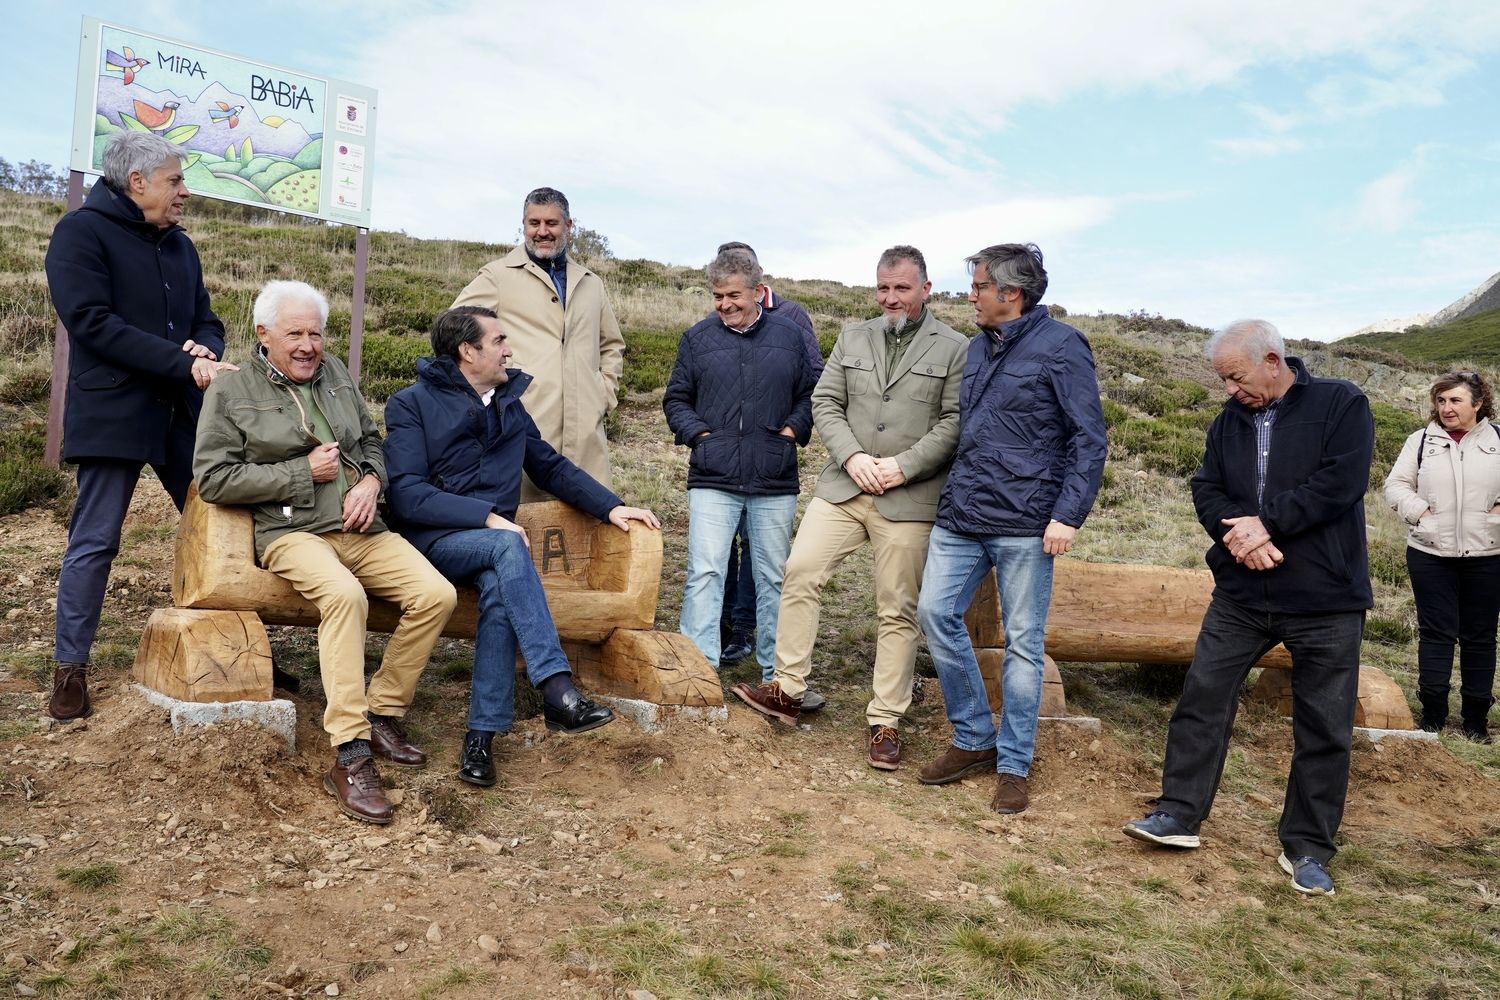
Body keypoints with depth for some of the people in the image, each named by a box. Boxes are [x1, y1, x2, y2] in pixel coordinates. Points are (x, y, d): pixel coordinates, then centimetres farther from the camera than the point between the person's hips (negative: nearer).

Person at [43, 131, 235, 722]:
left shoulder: (179, 245, 15)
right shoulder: (82, 232, -6)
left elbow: (206, 320, 14)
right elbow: (92, 322, -17)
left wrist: (205, 352, -10)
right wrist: (185, 364, -21)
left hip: (183, 411, 6)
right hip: (113, 413, -6)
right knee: (94, 542, 0)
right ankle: (70, 667, 12)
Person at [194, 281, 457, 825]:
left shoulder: (335, 372, 18)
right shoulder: (230, 391, 3)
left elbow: (371, 440, 24)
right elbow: (212, 478, -4)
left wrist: (372, 480, 0)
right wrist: (305, 472, -9)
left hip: (361, 528, 6)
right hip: (292, 532, -5)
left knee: (437, 595, -19)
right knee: (344, 594, -37)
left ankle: (383, 714, -2)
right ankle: (350, 758, -34)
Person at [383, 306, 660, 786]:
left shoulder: (507, 403, 17)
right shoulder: (412, 403, 0)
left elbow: (551, 467, 23)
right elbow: (406, 494, -11)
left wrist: (611, 506, 9)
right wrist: (489, 518, -21)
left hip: (493, 537, 4)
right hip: (433, 540, -4)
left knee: (501, 591, -31)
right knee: (506, 546, -35)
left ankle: (482, 734, -28)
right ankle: (557, 691, -42)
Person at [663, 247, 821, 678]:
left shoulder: (788, 335, 7)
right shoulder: (697, 338, 5)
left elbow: (812, 392, 13)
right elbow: (675, 398, 11)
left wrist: (794, 428, -2)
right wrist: (698, 433, -4)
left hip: (775, 481, 1)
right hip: (712, 479, -1)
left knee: (773, 577, 10)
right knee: (705, 573, -7)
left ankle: (775, 671, 22)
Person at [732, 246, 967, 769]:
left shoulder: (954, 348, 0)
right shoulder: (853, 337, 12)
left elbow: (954, 422, -6)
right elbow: (825, 402, 8)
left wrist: (903, 466, -15)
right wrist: (852, 457, -7)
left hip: (909, 499, -4)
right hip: (842, 486, 4)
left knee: (898, 611, 2)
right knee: (800, 573, -3)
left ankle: (886, 722, 13)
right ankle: (787, 691, 10)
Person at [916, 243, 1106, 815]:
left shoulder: (1061, 347, -7)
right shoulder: (979, 346, 13)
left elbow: (1089, 440, -9)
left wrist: (1068, 516, -16)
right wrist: (956, 492, 17)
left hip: (1024, 524, -6)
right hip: (960, 514, 7)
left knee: (1023, 641, 3)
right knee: (936, 612, 1)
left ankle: (1014, 766, 16)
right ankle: (974, 740, 17)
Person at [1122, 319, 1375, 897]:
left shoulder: (1341, 404, -5)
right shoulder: (1229, 420, 9)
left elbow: (1341, 482, -16)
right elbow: (1206, 491, 3)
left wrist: (1267, 522, -18)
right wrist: (1236, 532, -17)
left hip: (1326, 599, -4)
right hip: (1241, 594, 4)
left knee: (1324, 727, 5)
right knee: (1202, 697, 3)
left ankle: (1307, 849, 19)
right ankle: (1180, 814, 16)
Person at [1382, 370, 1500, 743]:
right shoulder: (1422, 441, 4)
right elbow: (1395, 485, 4)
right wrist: (1419, 511, -10)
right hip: (1430, 554, 0)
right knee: (1436, 632, 4)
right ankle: (1433, 712, 11)